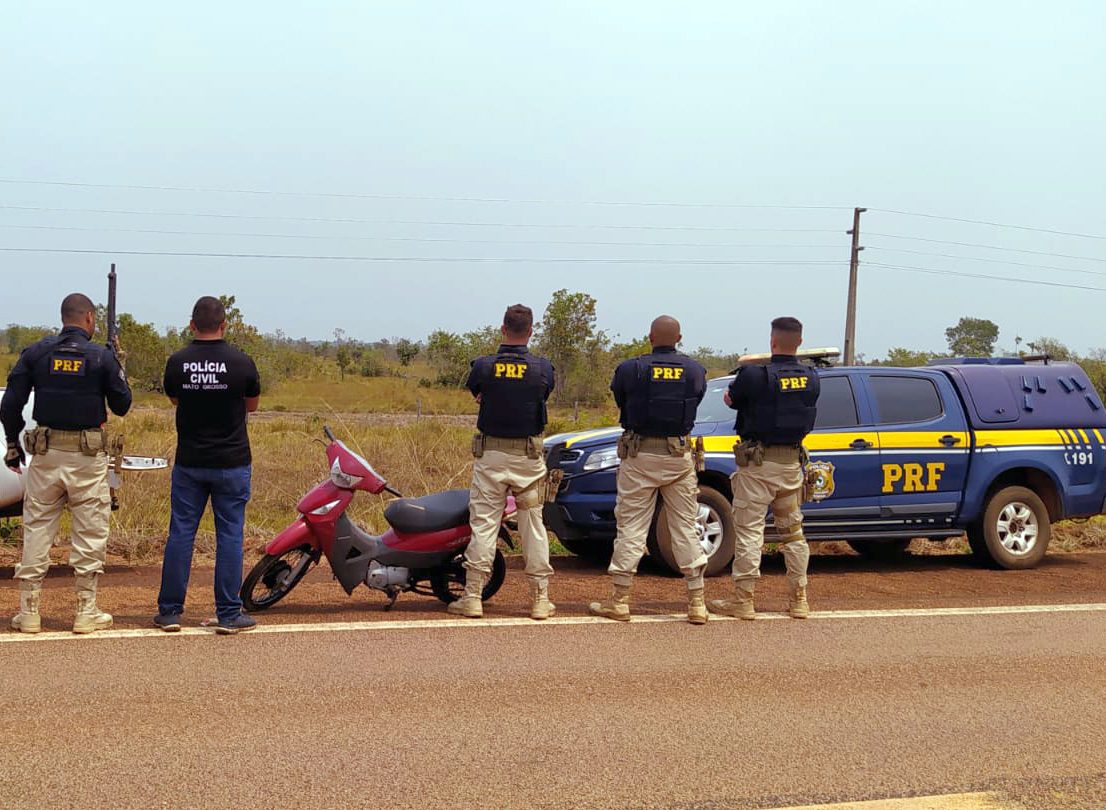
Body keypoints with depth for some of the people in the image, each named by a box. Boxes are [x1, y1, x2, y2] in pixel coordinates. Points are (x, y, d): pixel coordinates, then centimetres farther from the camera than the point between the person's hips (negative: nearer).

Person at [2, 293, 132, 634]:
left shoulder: (36, 353, 3)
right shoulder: (101, 357, -4)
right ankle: (86, 612, 7)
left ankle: (28, 611, 10)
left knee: (36, 529, 9)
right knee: (90, 532, 5)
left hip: (45, 452, 3)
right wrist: (120, 369, 15)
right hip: (88, 455, -2)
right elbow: (121, 406, 2)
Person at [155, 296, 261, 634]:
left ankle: (170, 610, 11)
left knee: (180, 533, 7)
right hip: (232, 462, -2)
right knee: (229, 536, 3)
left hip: (189, 462, 2)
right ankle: (228, 615, 5)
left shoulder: (177, 363, -4)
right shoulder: (241, 362, -9)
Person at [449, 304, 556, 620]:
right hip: (529, 456, 1)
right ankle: (540, 598, 9)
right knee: (533, 525, 7)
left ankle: (473, 596, 2)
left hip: (490, 454, 0)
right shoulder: (542, 368, -6)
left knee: (483, 524, 3)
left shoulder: (483, 366, -7)